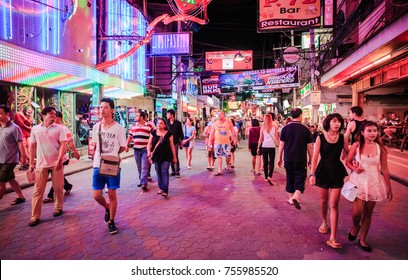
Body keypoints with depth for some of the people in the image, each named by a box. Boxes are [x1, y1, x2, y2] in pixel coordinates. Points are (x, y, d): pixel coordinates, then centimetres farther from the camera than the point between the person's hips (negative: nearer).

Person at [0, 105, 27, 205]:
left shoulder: (14, 128, -14)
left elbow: (20, 143, -13)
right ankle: (20, 197, 29)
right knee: (11, 179, 16)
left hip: (9, 160, -7)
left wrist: (23, 156, -13)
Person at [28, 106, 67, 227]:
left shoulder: (59, 128, 0)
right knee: (38, 190, 2)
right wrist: (31, 163, 8)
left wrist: (59, 160, -19)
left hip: (56, 163, -1)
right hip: (41, 163, 2)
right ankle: (35, 216, 9)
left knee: (58, 187, 8)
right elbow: (32, 146, 11)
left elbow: (63, 145, -7)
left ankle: (58, 207, 29)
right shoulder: (35, 129, 8)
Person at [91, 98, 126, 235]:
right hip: (98, 166, 4)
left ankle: (111, 222, 22)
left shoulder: (119, 128, -8)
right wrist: (97, 157, 5)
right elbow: (95, 146, 15)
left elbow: (123, 148, -1)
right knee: (97, 195, 5)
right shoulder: (96, 127, 4)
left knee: (112, 195, 5)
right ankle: (107, 208, 38)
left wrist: (111, 155, -7)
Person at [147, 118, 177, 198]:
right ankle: (161, 188, 28)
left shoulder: (168, 133, -1)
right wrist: (149, 151, -12)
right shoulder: (153, 133, 5)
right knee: (158, 173, 12)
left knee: (164, 172, -9)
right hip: (156, 156, 3)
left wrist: (174, 156, 5)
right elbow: (149, 144, 8)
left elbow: (172, 145, 4)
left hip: (166, 156, -3)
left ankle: (165, 191, -11)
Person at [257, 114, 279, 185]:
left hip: (264, 147, 2)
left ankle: (266, 177, 19)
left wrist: (258, 147, 9)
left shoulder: (262, 128, 0)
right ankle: (269, 176, -14)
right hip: (272, 147, -1)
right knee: (271, 162, 3)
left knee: (265, 162, 12)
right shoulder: (274, 127, -2)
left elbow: (260, 139, 2)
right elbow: (277, 138, 2)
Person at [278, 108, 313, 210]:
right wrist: (310, 159, 9)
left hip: (288, 159, 2)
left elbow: (281, 144, -1)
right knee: (300, 177, 7)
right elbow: (309, 146, -2)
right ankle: (296, 196, -12)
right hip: (301, 159, -2)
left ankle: (291, 198, 24)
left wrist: (280, 158, 8)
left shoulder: (285, 128, -3)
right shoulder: (305, 129, -5)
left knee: (290, 177, 15)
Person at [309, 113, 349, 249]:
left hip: (337, 172, 0)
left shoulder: (342, 138, -2)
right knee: (323, 200, 17)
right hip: (323, 170, 0)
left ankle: (332, 238, -1)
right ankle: (324, 222, 45)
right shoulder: (320, 137, -7)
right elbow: (315, 156, -11)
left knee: (334, 204, -3)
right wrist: (312, 174, -19)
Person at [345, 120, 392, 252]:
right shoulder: (356, 146, -6)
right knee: (357, 211, -10)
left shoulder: (380, 148, -3)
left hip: (374, 183, 2)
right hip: (359, 181, -2)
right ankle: (355, 226, 26)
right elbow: (348, 161, 5)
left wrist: (389, 188, 3)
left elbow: (385, 169, 1)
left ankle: (362, 239, 29)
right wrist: (355, 169, -16)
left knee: (368, 213, 11)